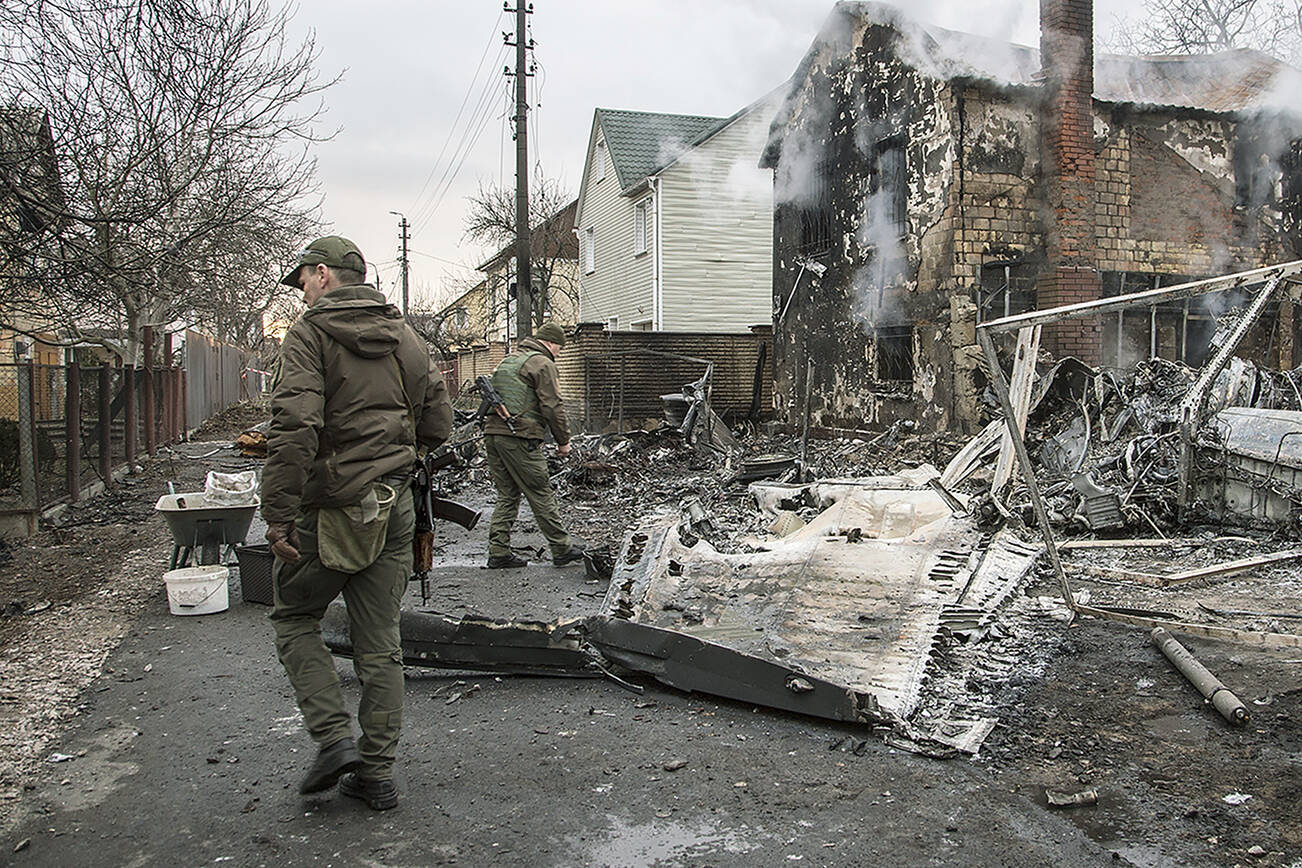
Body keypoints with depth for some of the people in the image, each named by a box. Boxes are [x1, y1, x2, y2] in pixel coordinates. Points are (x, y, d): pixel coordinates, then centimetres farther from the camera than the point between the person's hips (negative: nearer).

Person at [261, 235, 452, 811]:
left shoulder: (311, 334, -8)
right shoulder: (404, 337, 11)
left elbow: (294, 429, -21)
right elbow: (438, 425, 12)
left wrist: (278, 516, -20)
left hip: (332, 509, -5)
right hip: (395, 509, 6)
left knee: (294, 618, 17)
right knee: (380, 644, 11)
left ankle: (334, 739, 6)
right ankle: (376, 773, 18)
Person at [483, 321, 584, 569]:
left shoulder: (507, 361, 23)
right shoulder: (543, 364, -4)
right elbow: (552, 407, -10)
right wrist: (563, 441, -2)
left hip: (492, 434, 8)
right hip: (519, 438, -8)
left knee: (506, 495, 12)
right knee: (542, 495, -1)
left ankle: (498, 552, 11)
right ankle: (561, 549, 7)